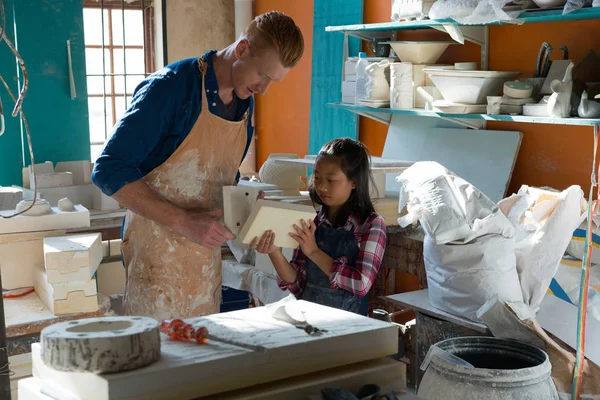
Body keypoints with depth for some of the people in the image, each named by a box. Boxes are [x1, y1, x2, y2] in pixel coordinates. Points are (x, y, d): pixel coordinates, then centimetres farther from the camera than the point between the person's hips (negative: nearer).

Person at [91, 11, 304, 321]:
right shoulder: (171, 87, -15)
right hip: (159, 256, -6)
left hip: (206, 254, 7)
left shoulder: (245, 103, 8)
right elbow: (109, 170, -19)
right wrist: (184, 222, -24)